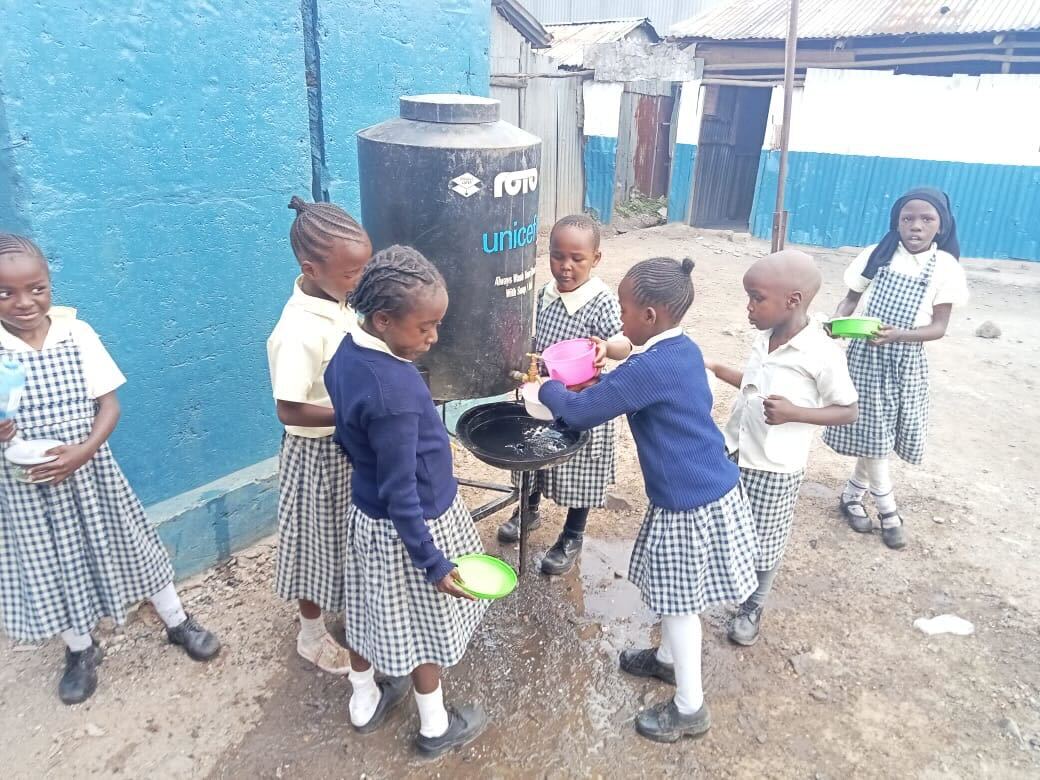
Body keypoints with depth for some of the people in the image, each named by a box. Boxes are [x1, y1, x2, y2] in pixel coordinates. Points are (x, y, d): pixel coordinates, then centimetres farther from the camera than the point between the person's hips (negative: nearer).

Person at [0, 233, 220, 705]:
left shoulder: (77, 334, -10)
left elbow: (109, 404, -7)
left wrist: (84, 449, -22)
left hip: (88, 471, 0)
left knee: (125, 546, 14)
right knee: (51, 565, 16)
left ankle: (178, 622, 34)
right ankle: (81, 651, 40)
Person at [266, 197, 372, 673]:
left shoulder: (338, 303, -4)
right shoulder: (300, 331, -30)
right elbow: (289, 410, -29)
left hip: (350, 444, 8)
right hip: (319, 453, -8)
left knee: (347, 536, 26)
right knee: (319, 542, 13)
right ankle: (312, 635, 36)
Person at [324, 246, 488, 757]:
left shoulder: (347, 354, -7)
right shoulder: (395, 392, -34)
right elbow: (400, 493, -28)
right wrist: (432, 563, -19)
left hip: (365, 513, 8)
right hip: (412, 526, -8)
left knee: (371, 609, 26)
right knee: (424, 625, 15)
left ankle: (364, 701, 50)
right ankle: (435, 727, 38)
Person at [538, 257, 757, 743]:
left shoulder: (650, 367, -26)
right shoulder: (683, 351, 3)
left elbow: (579, 413, -18)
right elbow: (626, 389, 20)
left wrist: (549, 387, 0)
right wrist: (590, 378, 11)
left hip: (690, 503, -9)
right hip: (710, 489, 9)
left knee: (679, 599, 8)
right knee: (673, 593, 26)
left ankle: (690, 708, 26)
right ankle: (668, 658, 48)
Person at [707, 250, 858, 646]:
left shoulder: (823, 354, -20)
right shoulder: (765, 339, 0)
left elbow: (848, 411, -12)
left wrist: (794, 413, -26)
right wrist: (716, 368, 6)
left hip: (774, 468, -6)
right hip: (732, 453, 6)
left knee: (762, 545, 11)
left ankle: (752, 607, 35)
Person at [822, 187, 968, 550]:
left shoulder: (946, 268, -4)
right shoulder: (877, 255, -4)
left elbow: (939, 327, -7)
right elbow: (852, 297, 5)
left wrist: (897, 334, -25)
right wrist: (837, 322, -16)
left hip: (906, 360, 1)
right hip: (866, 354, -1)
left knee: (882, 431, 8)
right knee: (872, 431, 0)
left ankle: (853, 494, 29)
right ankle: (887, 509, 16)